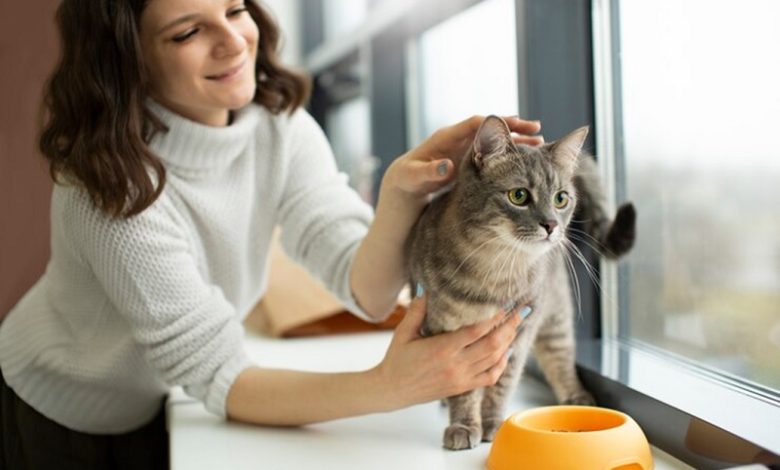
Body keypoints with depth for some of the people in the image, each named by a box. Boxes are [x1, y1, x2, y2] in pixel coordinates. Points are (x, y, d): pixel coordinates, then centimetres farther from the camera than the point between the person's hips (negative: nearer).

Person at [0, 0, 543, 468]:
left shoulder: (280, 126, -16)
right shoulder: (115, 185, -33)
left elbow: (367, 293, -26)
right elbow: (218, 377, -32)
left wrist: (401, 193, -46)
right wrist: (389, 386, -47)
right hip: (58, 420, -4)